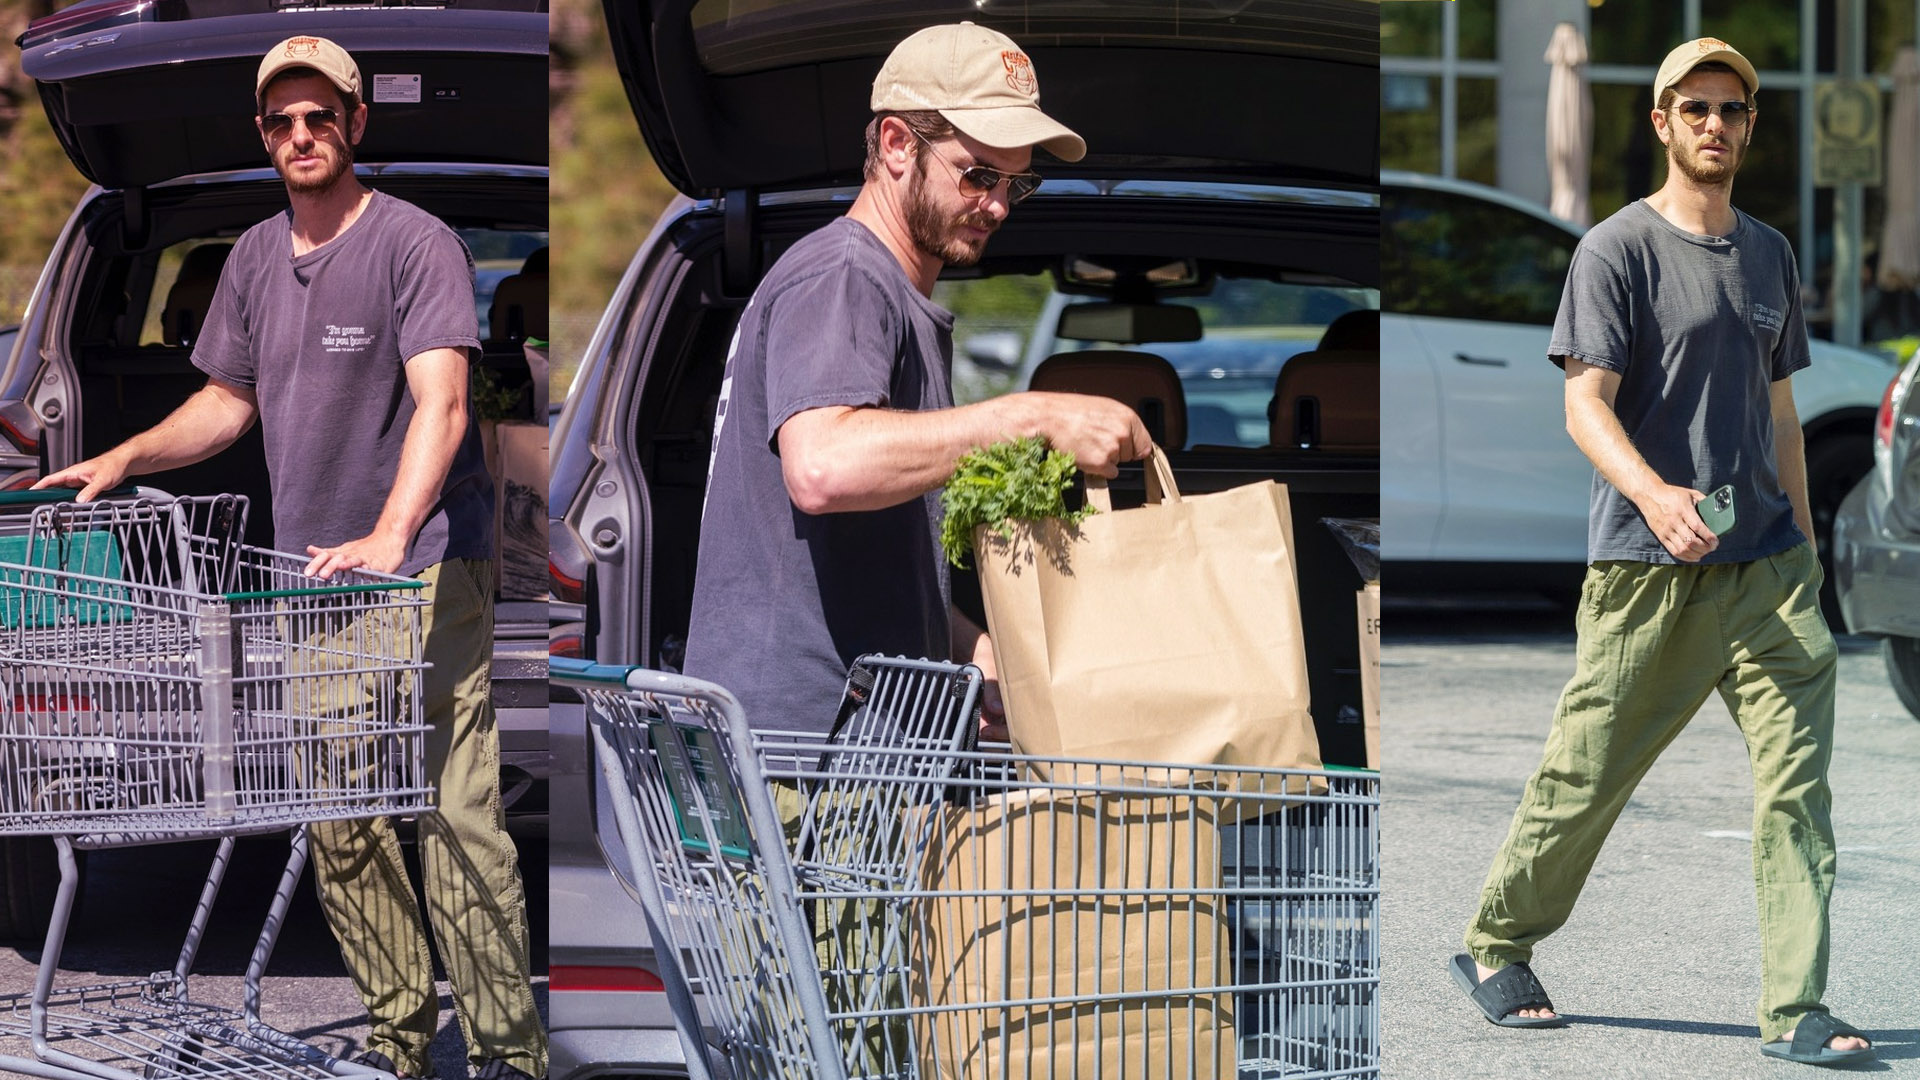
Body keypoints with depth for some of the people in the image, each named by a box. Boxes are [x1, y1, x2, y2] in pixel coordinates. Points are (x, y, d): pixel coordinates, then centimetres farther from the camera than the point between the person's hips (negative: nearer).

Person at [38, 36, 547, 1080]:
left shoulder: (416, 243, -8)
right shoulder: (255, 257, 13)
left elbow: (442, 403, -20)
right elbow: (228, 402, 25)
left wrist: (388, 538, -33)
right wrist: (121, 461, 11)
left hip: (427, 565, -7)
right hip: (309, 575, 7)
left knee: (459, 812, -11)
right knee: (337, 822, 8)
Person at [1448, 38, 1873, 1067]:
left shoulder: (1770, 255, 17)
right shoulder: (1617, 249, -2)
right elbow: (1586, 403, -12)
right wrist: (1652, 493, -29)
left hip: (1768, 565, 5)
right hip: (1647, 568, -5)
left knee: (1797, 777, -7)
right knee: (1587, 771, 2)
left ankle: (1795, 1011, -7)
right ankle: (1495, 950, 24)